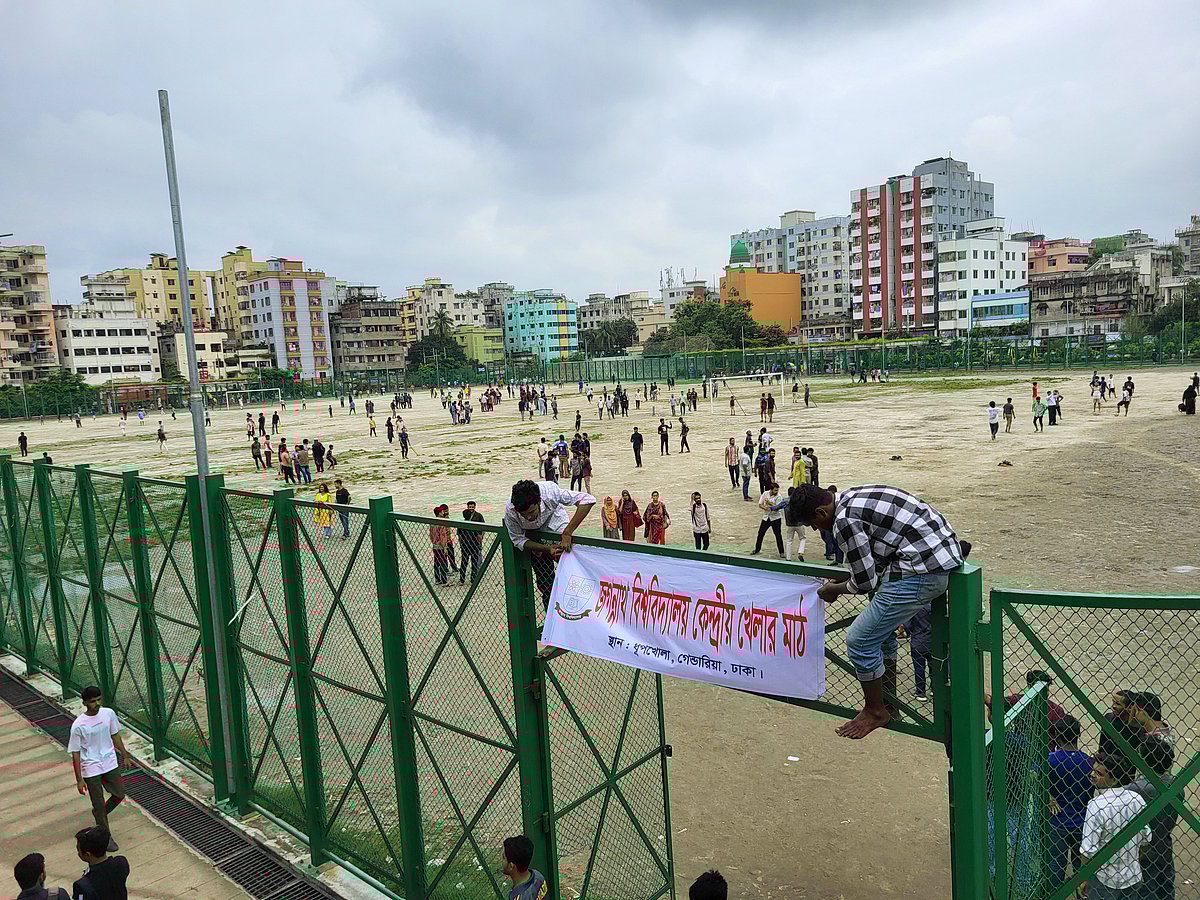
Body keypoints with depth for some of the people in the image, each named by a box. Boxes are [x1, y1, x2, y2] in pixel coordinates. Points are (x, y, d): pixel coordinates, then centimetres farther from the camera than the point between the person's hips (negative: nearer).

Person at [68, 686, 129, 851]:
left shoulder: (109, 713, -9)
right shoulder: (78, 725, -20)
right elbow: (75, 754, -12)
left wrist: (125, 755, 14)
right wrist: (79, 780, -10)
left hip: (110, 763, 4)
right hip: (91, 769, -4)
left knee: (119, 794, 11)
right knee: (99, 803, 9)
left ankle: (99, 813, 41)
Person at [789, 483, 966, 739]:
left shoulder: (844, 520, -16)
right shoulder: (852, 497, 13)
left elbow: (865, 581, -9)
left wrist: (834, 590, 9)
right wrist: (840, 580, 25)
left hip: (922, 571, -10)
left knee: (860, 640, -2)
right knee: (882, 625, 24)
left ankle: (875, 711, 17)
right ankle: (888, 700, 36)